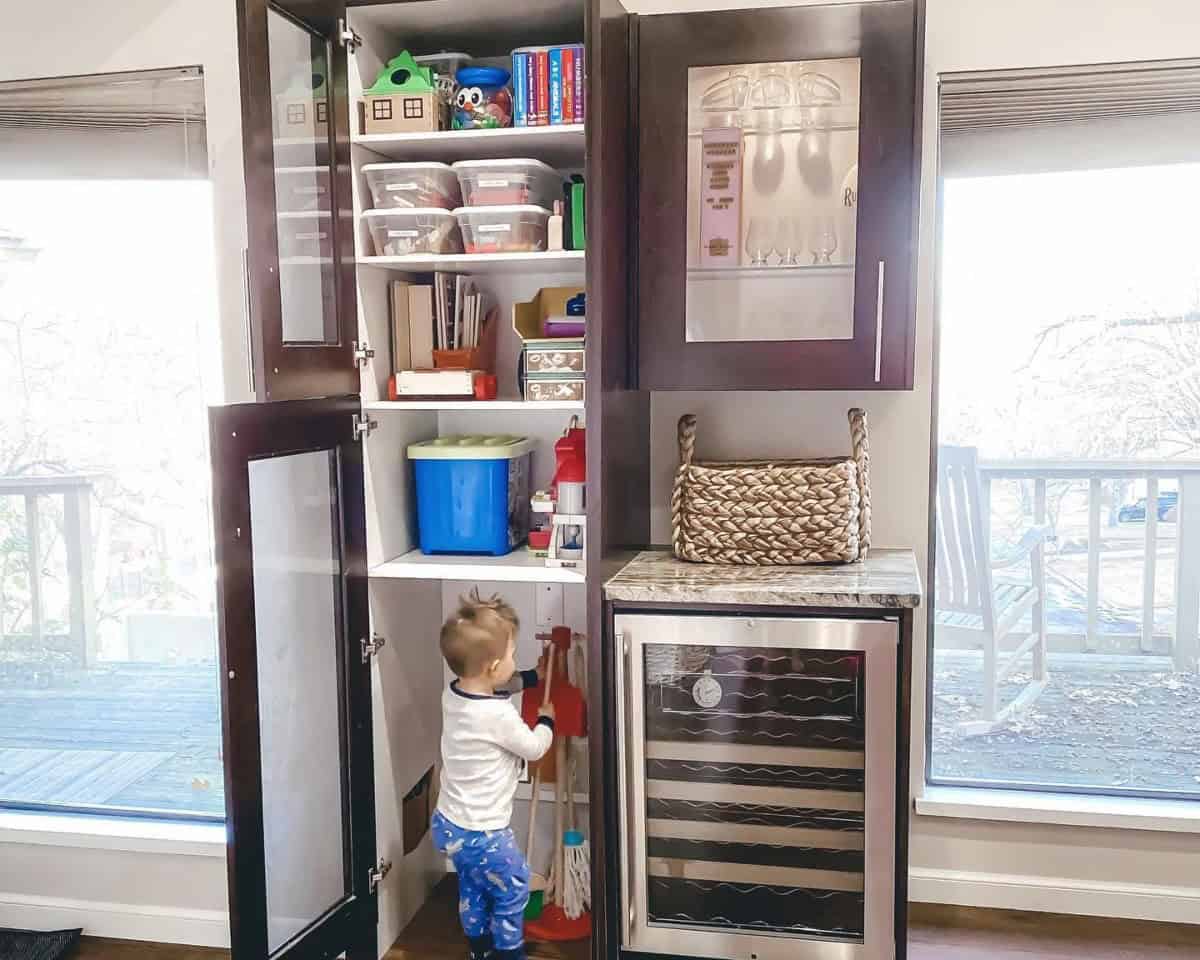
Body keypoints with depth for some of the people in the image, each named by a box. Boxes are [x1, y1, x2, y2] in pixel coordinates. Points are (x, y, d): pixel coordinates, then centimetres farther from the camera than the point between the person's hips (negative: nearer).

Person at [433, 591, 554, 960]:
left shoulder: (453, 694, -6)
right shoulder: (499, 716, -30)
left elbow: (493, 685, 18)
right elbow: (534, 748, -11)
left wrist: (533, 677, 22)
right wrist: (546, 719, 7)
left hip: (448, 823, 8)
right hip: (480, 833, -8)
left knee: (473, 889, 27)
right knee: (513, 890, 14)